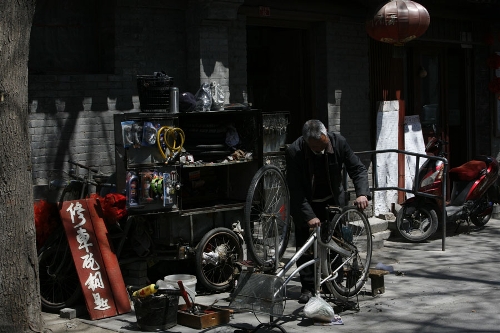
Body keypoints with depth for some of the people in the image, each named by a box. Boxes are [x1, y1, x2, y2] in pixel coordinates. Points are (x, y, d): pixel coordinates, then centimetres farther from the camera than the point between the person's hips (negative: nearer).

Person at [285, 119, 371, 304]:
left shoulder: (339, 142, -19)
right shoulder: (294, 152, -26)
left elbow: (358, 169, -11)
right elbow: (295, 189, -24)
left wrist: (362, 193, -27)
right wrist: (309, 216, -30)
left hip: (333, 201, 2)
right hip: (305, 204, -2)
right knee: (304, 246, -3)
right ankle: (308, 287, 6)